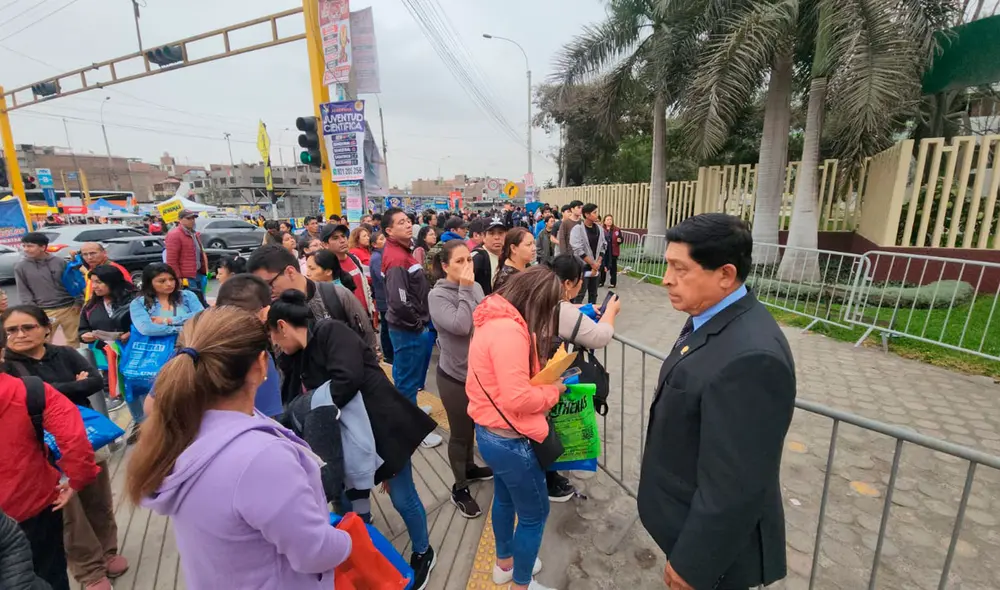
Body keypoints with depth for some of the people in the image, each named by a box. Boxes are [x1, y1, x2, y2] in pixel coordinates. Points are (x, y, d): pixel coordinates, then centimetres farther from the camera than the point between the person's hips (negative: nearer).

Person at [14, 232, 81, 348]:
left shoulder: (59, 261, 3)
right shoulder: (21, 267, 1)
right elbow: (23, 292, 1)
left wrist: (78, 302, -1)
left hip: (69, 307, 1)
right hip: (44, 311, -1)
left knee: (74, 339, 11)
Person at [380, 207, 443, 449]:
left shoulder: (404, 251, 10)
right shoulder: (396, 259, -22)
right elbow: (399, 302, -32)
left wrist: (420, 321, 12)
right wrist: (416, 322, -17)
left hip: (412, 327, 10)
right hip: (407, 329, -10)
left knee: (410, 375, 24)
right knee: (408, 378, 5)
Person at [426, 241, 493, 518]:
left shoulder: (475, 287, -3)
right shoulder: (437, 295, -18)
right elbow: (460, 326, -32)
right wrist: (464, 290, -25)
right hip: (455, 376, -5)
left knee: (472, 425, 25)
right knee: (460, 432, 10)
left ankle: (470, 467, 49)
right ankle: (459, 489, 32)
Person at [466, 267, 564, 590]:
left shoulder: (494, 320, 2)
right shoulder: (509, 329, -29)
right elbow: (517, 397, -30)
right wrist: (553, 391, -13)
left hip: (491, 432, 10)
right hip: (510, 440, -10)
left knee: (505, 498, 29)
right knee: (534, 513, 14)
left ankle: (504, 563, 53)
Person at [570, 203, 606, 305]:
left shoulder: (599, 228, 7)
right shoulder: (578, 228, -12)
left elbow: (602, 247, 9)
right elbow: (578, 250, -16)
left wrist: (597, 263, -4)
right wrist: (592, 264, -12)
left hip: (596, 267, 6)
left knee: (593, 293, 13)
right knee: (580, 294, -4)